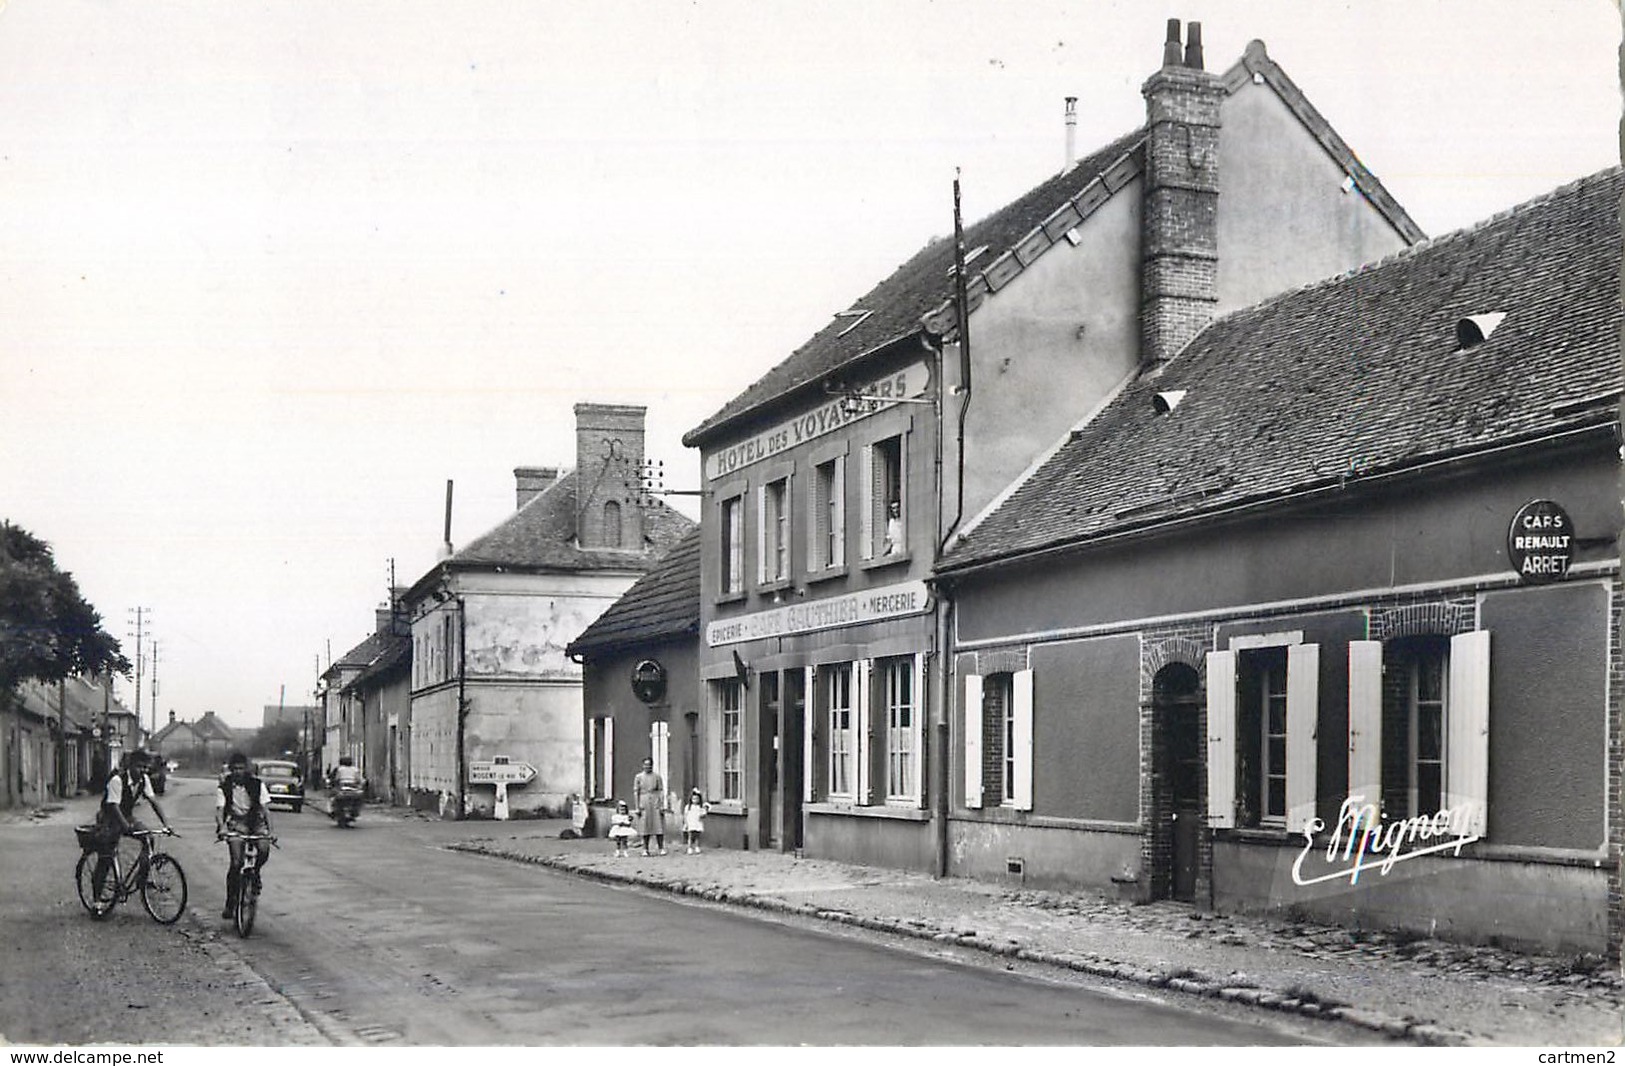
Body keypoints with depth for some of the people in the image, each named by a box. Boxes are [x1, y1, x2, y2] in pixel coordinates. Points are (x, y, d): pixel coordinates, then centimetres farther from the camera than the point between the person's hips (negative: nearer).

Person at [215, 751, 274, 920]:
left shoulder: (256, 784, -1)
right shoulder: (224, 786, -3)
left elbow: (265, 808, -4)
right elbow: (220, 809, -12)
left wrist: (269, 829, -17)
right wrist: (222, 827, -32)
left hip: (255, 820, 1)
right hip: (236, 823, -1)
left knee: (264, 851, -26)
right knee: (236, 862, -15)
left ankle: (254, 874, 7)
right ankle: (230, 903, -3)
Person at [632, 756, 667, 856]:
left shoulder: (657, 777, 6)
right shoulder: (638, 777, 6)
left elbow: (661, 791, 4)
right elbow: (635, 792, 5)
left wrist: (662, 806, -3)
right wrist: (637, 807, -1)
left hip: (656, 804, 0)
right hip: (644, 805, 0)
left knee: (659, 826, -3)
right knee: (645, 827, 2)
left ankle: (661, 848, 1)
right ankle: (645, 849, 8)